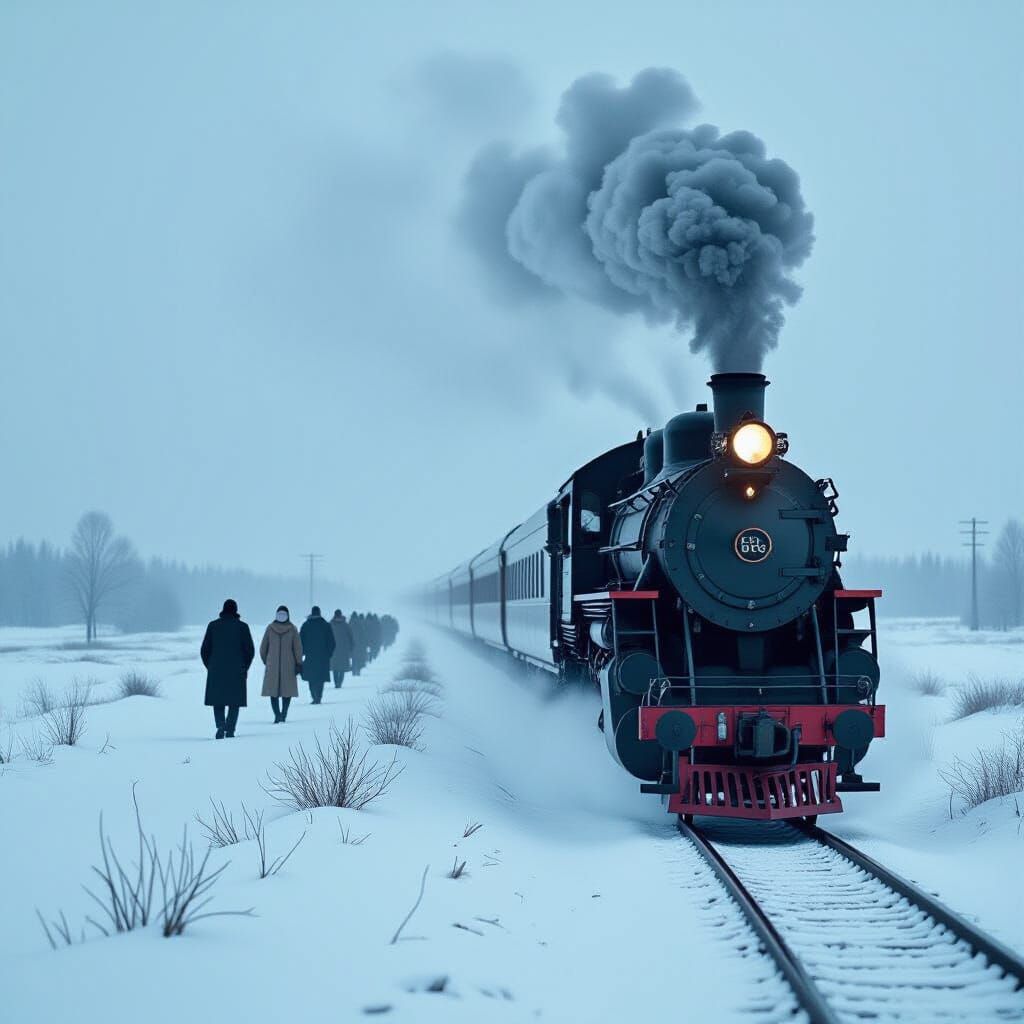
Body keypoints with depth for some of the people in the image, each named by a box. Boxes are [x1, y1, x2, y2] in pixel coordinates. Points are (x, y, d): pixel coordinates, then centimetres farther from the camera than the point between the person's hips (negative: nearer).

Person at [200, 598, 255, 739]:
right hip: (237, 670, -1)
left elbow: (204, 650, 3)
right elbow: (250, 650, -2)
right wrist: (244, 668, 12)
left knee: (218, 701, 9)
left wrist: (210, 667, 15)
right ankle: (230, 729, -1)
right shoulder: (242, 627, -1)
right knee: (235, 701, 9)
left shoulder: (213, 626, 2)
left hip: (216, 670, 1)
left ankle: (220, 726, -12)